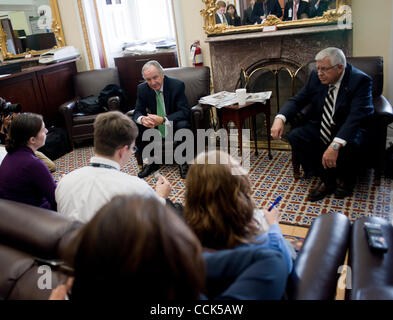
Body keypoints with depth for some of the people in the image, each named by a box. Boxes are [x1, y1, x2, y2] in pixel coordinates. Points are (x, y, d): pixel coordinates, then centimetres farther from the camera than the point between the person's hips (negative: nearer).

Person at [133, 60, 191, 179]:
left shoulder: (177, 85, -18)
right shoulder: (142, 88, -7)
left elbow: (185, 111, -23)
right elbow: (137, 111, -4)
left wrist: (163, 119, -39)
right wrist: (142, 119, -32)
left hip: (174, 125, -4)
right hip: (155, 126, 4)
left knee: (183, 125, -35)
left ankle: (182, 163, -13)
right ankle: (151, 162, -3)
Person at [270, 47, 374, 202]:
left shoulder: (360, 81, -20)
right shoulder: (316, 77, -4)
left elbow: (356, 116, -32)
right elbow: (296, 100, -1)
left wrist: (335, 145, -46)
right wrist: (280, 118, -24)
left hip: (347, 129, -5)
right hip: (320, 127, 5)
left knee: (348, 145, -36)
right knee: (295, 136, -19)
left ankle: (346, 181, -1)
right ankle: (326, 181, -7)